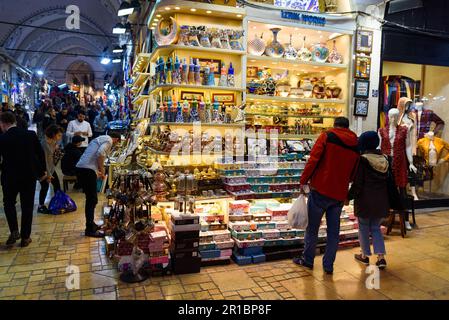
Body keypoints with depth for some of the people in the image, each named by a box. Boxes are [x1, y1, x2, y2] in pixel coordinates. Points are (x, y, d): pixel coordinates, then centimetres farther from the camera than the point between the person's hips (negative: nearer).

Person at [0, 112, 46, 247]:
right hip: (29, 175, 2)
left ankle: (14, 231, 9)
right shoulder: (31, 134, -5)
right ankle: (25, 237, 16)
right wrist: (42, 171, 11)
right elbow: (40, 154, -1)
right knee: (27, 206, 10)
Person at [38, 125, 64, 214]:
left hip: (51, 167, 8)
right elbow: (44, 160, -22)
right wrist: (48, 175, -19)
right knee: (45, 186, -7)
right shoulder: (44, 143, -24)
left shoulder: (54, 141, 0)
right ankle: (41, 206, 6)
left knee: (57, 183, 10)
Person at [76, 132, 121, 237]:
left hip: (80, 168, 10)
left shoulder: (100, 138, 26)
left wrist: (98, 171, 35)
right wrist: (102, 169, -9)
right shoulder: (109, 140, -2)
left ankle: (91, 225, 29)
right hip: (87, 170, -10)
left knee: (90, 199, 18)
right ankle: (90, 230, 4)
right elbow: (100, 153, -21)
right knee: (92, 200, -2)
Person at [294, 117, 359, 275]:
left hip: (320, 190, -4)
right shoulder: (356, 145, 9)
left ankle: (308, 260, 22)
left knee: (312, 227, 10)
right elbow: (353, 174, 13)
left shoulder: (327, 136, -4)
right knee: (333, 231, 13)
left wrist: (303, 181, -8)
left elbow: (313, 159, -13)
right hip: (340, 193, 4)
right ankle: (328, 265, 20)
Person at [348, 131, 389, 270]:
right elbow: (388, 181, 12)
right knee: (376, 227, 16)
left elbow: (357, 184, -15)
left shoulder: (362, 160, -15)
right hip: (381, 201, 6)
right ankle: (381, 257, 8)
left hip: (365, 201, -5)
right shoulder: (384, 159, 4)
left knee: (364, 228, 11)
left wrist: (349, 197, -4)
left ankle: (365, 255, 21)